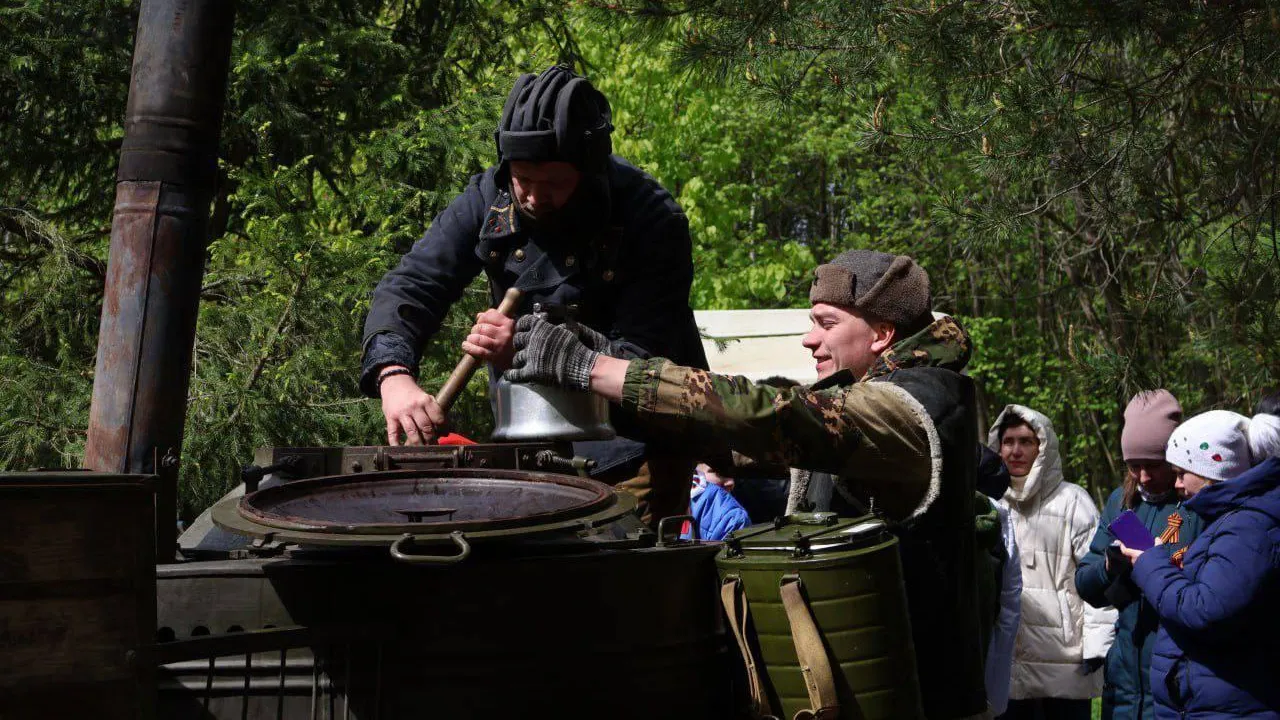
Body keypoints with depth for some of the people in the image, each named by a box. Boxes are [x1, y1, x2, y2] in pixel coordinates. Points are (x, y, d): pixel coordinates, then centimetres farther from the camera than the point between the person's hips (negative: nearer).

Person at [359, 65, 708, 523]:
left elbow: (641, 361, -25)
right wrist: (394, 375, -31)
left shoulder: (654, 222, -21)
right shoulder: (490, 198, -8)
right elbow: (409, 286, -11)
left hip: (632, 445, -4)